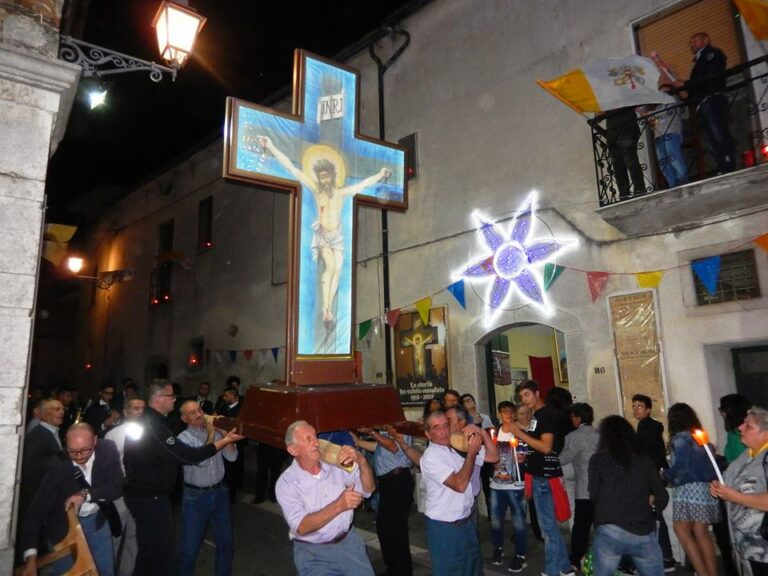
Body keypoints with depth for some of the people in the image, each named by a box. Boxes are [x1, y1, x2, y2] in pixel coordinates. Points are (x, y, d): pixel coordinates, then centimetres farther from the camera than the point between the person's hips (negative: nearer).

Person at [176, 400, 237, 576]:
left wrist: (224, 433, -15)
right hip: (196, 496, -4)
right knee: (190, 546, 7)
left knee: (226, 542, 16)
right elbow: (201, 461, -25)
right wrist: (211, 435, -19)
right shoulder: (183, 439, -11)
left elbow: (232, 456, -7)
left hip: (220, 492, 4)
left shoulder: (215, 432, 0)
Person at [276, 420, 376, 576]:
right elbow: (301, 527, -22)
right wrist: (339, 506, -32)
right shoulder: (286, 483, -15)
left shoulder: (335, 464, -6)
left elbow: (368, 489, -7)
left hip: (349, 541, 3)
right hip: (313, 553, -3)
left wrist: (361, 460, -26)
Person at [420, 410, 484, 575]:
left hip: (466, 521, 7)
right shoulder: (430, 456, -18)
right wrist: (471, 452, -20)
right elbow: (460, 485, -26)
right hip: (444, 527, -7)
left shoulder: (456, 449, 3)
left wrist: (480, 431, -12)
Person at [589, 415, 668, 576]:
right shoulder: (645, 462, 8)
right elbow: (662, 498, 9)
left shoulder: (597, 460, 2)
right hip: (644, 534, 3)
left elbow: (593, 495, 0)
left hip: (610, 532, -2)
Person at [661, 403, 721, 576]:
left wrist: (663, 475, 0)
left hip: (688, 489, -8)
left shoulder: (680, 438, -9)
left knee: (682, 531, -2)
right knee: (702, 534, 9)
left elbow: (680, 468, -15)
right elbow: (707, 465, 14)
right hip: (705, 488, 8)